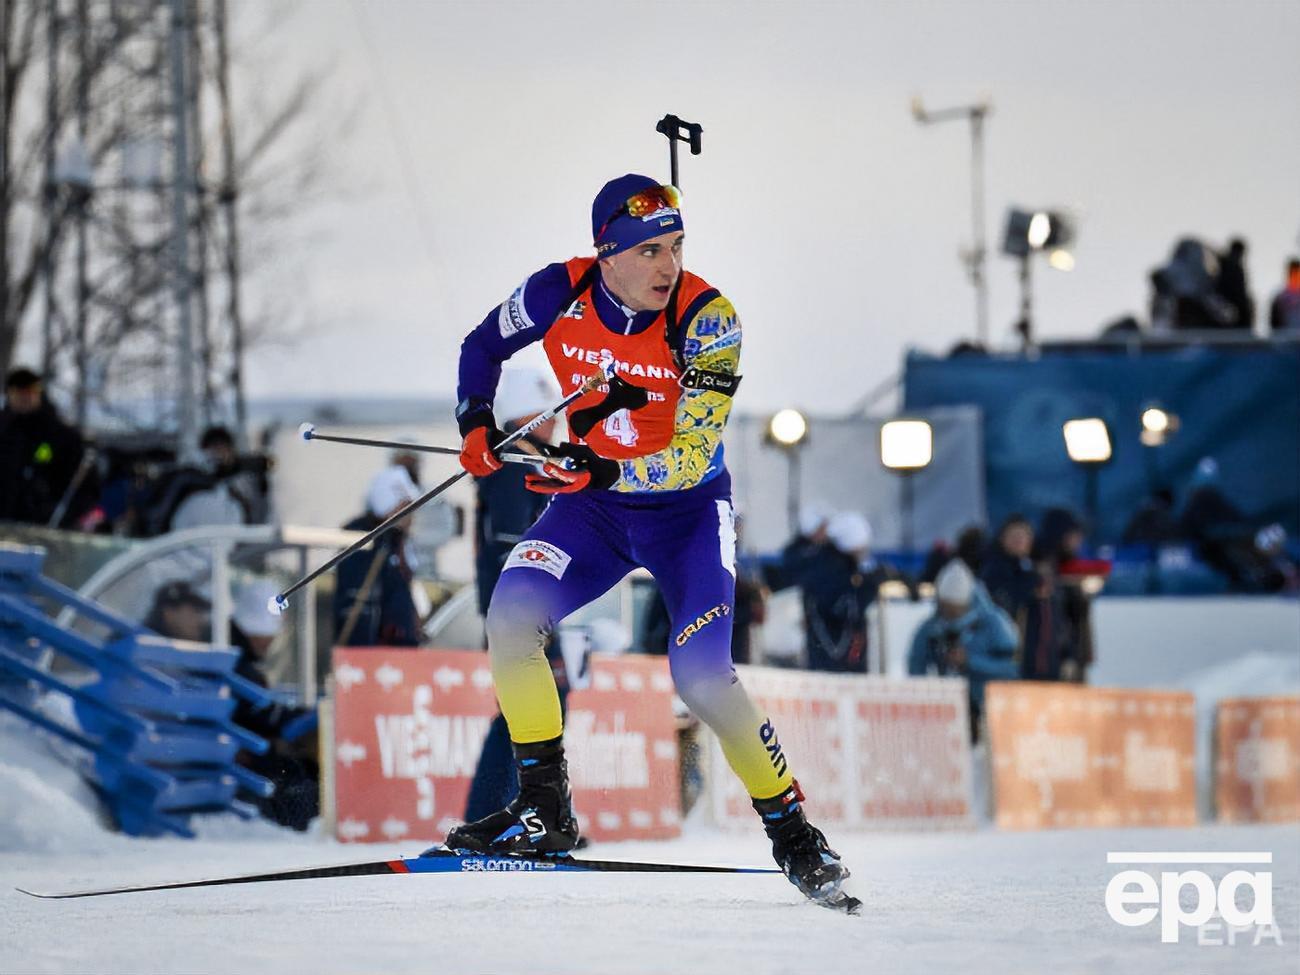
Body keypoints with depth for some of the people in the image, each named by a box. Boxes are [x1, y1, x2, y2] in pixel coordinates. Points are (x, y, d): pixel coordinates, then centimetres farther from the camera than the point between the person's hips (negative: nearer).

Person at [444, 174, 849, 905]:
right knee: (512, 613, -21)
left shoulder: (706, 317, -23)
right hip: (593, 504, 3)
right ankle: (546, 811, -10)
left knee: (701, 677, -18)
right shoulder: (560, 294, -14)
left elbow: (694, 455, -28)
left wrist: (604, 473, -42)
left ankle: (792, 831, 2)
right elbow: (484, 347, 6)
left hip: (688, 512, -3)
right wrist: (477, 423, -10)